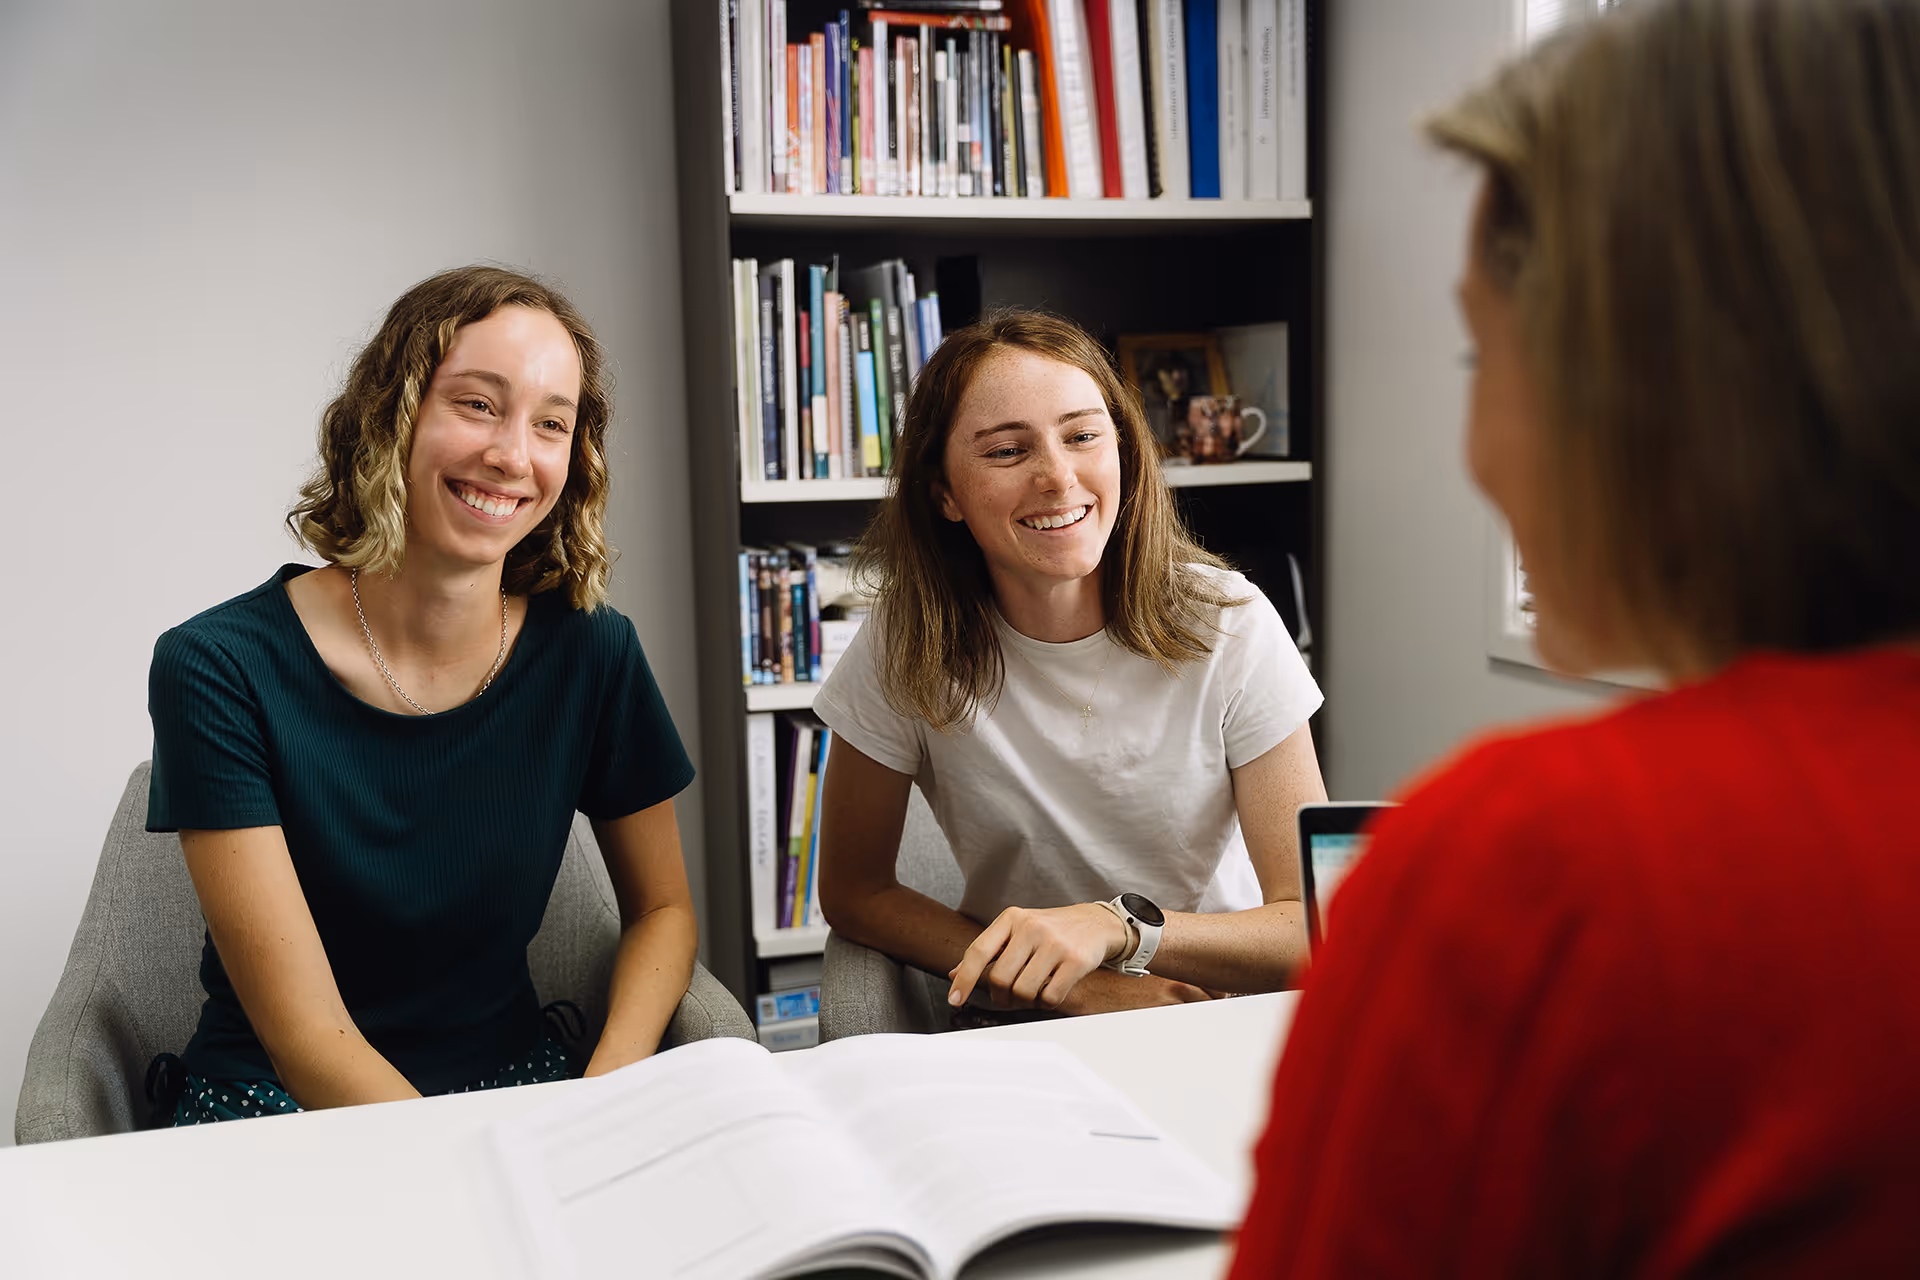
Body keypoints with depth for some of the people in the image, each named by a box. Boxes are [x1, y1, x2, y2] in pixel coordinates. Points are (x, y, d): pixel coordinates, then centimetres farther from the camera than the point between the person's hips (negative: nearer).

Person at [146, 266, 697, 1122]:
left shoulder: (589, 653, -7)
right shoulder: (220, 668, -16)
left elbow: (662, 908, 5)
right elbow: (307, 1037, -17)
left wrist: (605, 1099, -14)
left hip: (513, 1082, 2)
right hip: (276, 1109, -2)